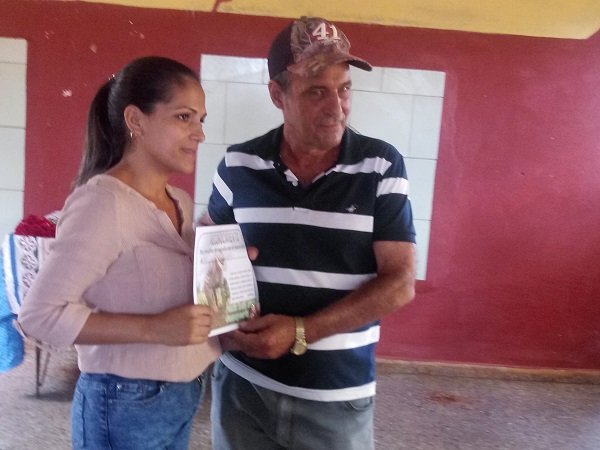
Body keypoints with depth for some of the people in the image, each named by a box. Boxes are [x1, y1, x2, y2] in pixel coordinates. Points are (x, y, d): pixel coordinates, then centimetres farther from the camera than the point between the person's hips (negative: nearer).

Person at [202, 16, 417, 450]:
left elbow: (399, 284, -11)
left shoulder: (381, 166, -10)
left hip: (338, 398, -1)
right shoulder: (239, 165, -5)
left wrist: (300, 332, -18)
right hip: (243, 386, 2)